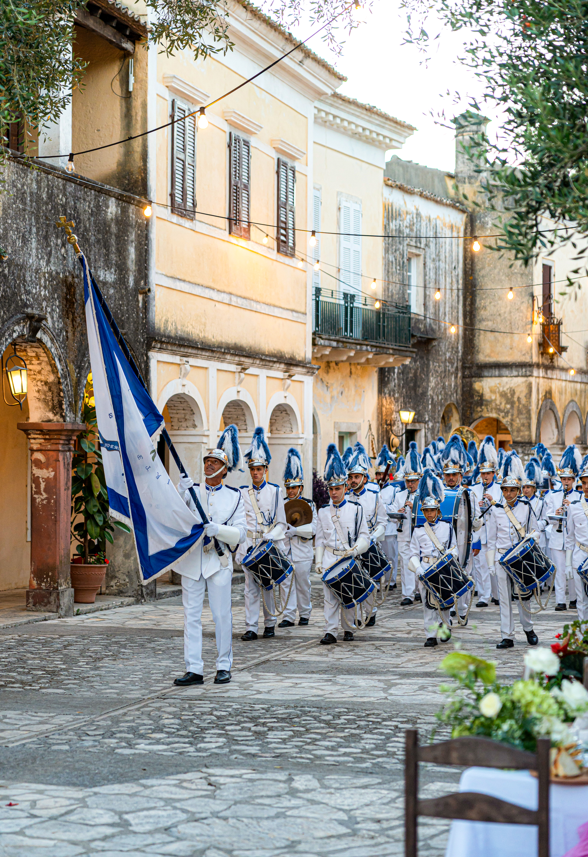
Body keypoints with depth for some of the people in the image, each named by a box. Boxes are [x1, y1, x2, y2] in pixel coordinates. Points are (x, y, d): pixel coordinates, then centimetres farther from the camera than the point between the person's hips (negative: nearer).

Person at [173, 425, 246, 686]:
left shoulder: (234, 496, 6)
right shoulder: (191, 491, 8)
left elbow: (240, 533, 0)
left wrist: (217, 529, -18)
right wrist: (181, 493, -18)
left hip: (219, 562, -1)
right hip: (191, 561, 1)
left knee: (222, 616, 2)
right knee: (191, 616, 0)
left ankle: (224, 667, 14)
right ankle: (193, 670, 3)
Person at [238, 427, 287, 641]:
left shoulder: (275, 492, 4)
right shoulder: (243, 493, 7)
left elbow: (281, 523, 3)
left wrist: (270, 537, -12)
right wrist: (241, 540, -6)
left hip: (270, 546, -1)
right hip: (249, 544, 1)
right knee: (251, 587, -3)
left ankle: (270, 623, 16)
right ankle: (251, 628, -4)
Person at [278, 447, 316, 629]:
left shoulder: (309, 505, 1)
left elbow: (312, 529, -7)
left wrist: (294, 529, -19)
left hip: (303, 551, -2)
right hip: (284, 550, 2)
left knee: (303, 584, 5)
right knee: (286, 584, -1)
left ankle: (305, 614, 18)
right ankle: (289, 616, 0)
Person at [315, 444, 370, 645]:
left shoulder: (356, 509, 1)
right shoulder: (323, 512, 9)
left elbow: (364, 536, 0)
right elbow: (320, 539, 11)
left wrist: (355, 549, -17)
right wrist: (318, 561, 4)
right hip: (329, 559, 1)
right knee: (330, 596, -6)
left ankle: (348, 629, 19)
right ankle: (330, 632, -7)